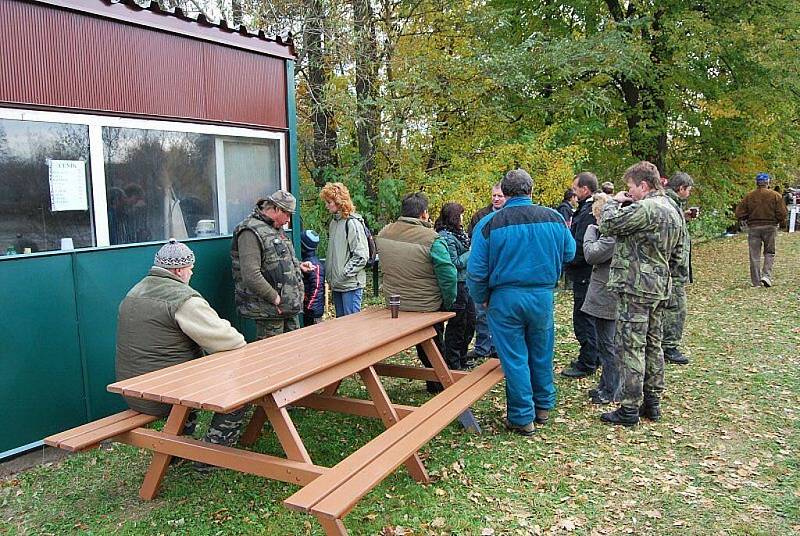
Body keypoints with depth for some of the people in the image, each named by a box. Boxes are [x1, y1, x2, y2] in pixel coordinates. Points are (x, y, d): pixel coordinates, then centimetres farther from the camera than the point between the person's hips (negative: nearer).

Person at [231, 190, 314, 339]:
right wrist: (276, 299, -21)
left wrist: (298, 265, 18)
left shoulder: (277, 229, 16)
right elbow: (251, 276, -25)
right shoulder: (251, 232, -16)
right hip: (269, 310, -10)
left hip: (290, 307, 10)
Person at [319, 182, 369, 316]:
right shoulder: (333, 222, 12)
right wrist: (329, 276, 12)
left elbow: (362, 256, -17)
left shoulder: (353, 223, -14)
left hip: (351, 284, -8)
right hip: (336, 284, 8)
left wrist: (345, 273, -16)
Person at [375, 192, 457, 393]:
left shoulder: (383, 234, -6)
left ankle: (434, 381, 37)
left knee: (422, 346, 25)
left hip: (394, 304, 5)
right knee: (434, 345, 19)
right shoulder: (431, 239, -24)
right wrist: (448, 303, -8)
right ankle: (437, 382, 34)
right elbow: (449, 275, -22)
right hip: (428, 307, -5)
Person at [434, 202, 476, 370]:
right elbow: (455, 263, -20)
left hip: (465, 284, 10)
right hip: (456, 286, -10)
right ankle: (453, 364, 13)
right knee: (457, 326, 0)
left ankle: (462, 359, 31)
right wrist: (471, 252, -12)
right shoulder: (445, 237, -18)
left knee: (470, 322, 17)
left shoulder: (458, 233, 12)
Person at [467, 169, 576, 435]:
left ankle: (522, 418, 16)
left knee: (514, 358, 7)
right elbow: (569, 254, 11)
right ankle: (543, 406, 34)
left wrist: (481, 298, 6)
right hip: (543, 296, 3)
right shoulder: (553, 218, -3)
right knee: (541, 354, 19)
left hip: (505, 298, -3)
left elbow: (476, 271, -9)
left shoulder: (490, 223, -10)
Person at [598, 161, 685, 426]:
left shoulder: (645, 208, -19)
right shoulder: (673, 210, 15)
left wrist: (614, 202, 0)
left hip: (636, 287, -10)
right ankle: (652, 403, 25)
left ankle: (629, 409, 2)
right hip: (659, 289, 10)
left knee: (631, 347, -4)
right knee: (652, 345, 16)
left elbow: (607, 225, -17)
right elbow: (677, 253, 20)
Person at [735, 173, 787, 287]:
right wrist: (780, 222, 14)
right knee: (769, 252, 14)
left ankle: (756, 282, 7)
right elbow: (782, 213, -6)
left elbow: (739, 213, -2)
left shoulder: (749, 196, -1)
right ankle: (767, 275, -4)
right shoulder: (775, 195, -3)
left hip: (753, 227, 1)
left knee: (755, 255, 5)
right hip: (770, 226, -1)